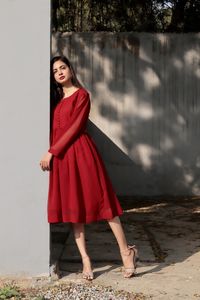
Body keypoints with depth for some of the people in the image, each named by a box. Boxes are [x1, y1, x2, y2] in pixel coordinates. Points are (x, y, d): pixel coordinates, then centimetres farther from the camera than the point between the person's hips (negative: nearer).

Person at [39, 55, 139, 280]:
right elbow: (54, 128, 16)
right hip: (60, 156, 6)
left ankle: (126, 251, 2)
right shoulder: (55, 98, 18)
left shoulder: (81, 94, -2)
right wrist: (51, 153, 1)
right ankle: (85, 259, 6)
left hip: (80, 151, -6)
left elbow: (75, 127, -10)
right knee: (73, 205, 3)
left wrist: (51, 152, -13)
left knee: (100, 199, -5)